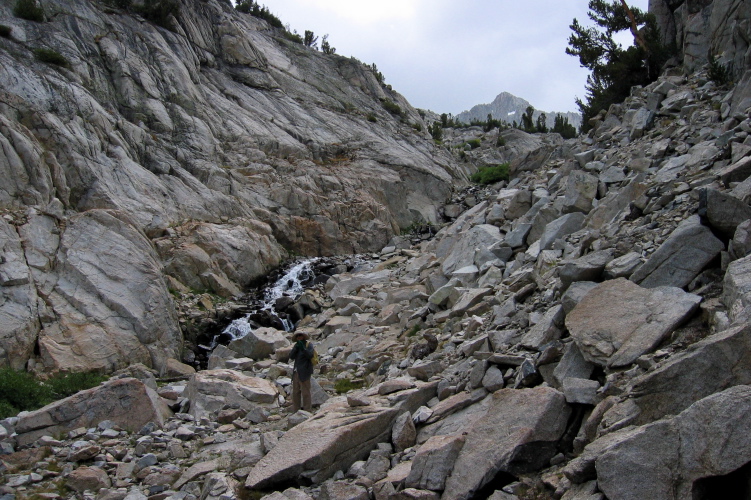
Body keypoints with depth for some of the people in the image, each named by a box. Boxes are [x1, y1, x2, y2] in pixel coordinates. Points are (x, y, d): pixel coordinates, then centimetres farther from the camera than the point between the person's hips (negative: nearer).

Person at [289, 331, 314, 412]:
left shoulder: (309, 344, -1)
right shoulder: (296, 345, 15)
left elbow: (310, 355, -16)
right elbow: (291, 357, 2)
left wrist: (303, 348, -28)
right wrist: (296, 348, -12)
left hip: (304, 373, -6)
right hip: (296, 372, 6)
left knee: (305, 392, -8)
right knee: (295, 392, 9)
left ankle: (307, 411, -5)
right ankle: (295, 411, 15)